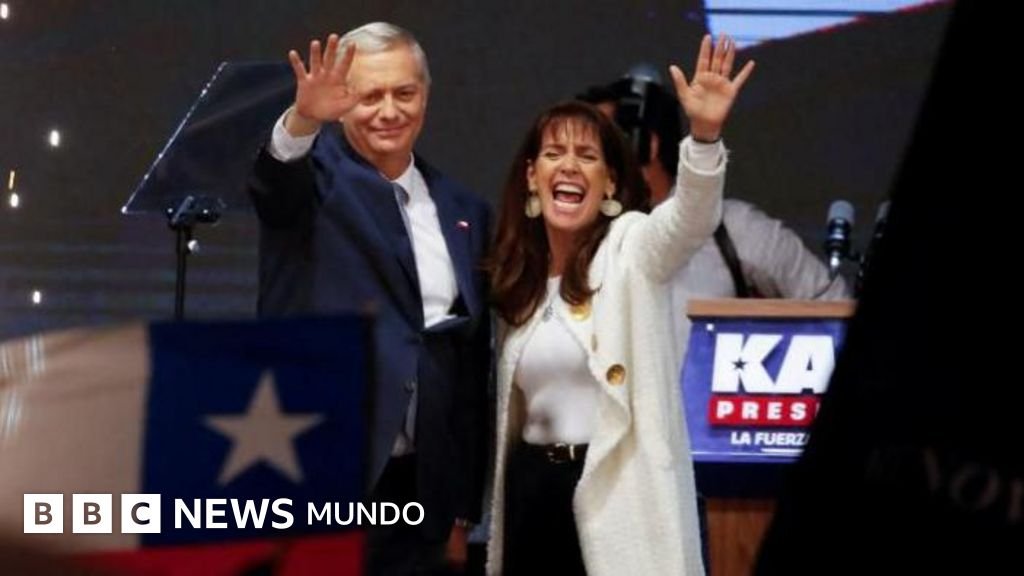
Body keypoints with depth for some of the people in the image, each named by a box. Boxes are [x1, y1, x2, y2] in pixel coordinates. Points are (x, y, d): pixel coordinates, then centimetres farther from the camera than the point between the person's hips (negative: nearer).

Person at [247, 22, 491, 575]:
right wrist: (303, 118, -46)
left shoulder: (464, 212, 14)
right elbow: (272, 174, -24)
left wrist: (462, 510, 14)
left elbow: (473, 364, 16)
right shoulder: (315, 175, 2)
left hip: (417, 492, 5)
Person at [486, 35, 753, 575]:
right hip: (534, 488, 6)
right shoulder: (517, 273, 13)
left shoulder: (631, 247, -3)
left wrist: (705, 136, -45)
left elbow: (690, 218, -26)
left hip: (617, 488, -6)